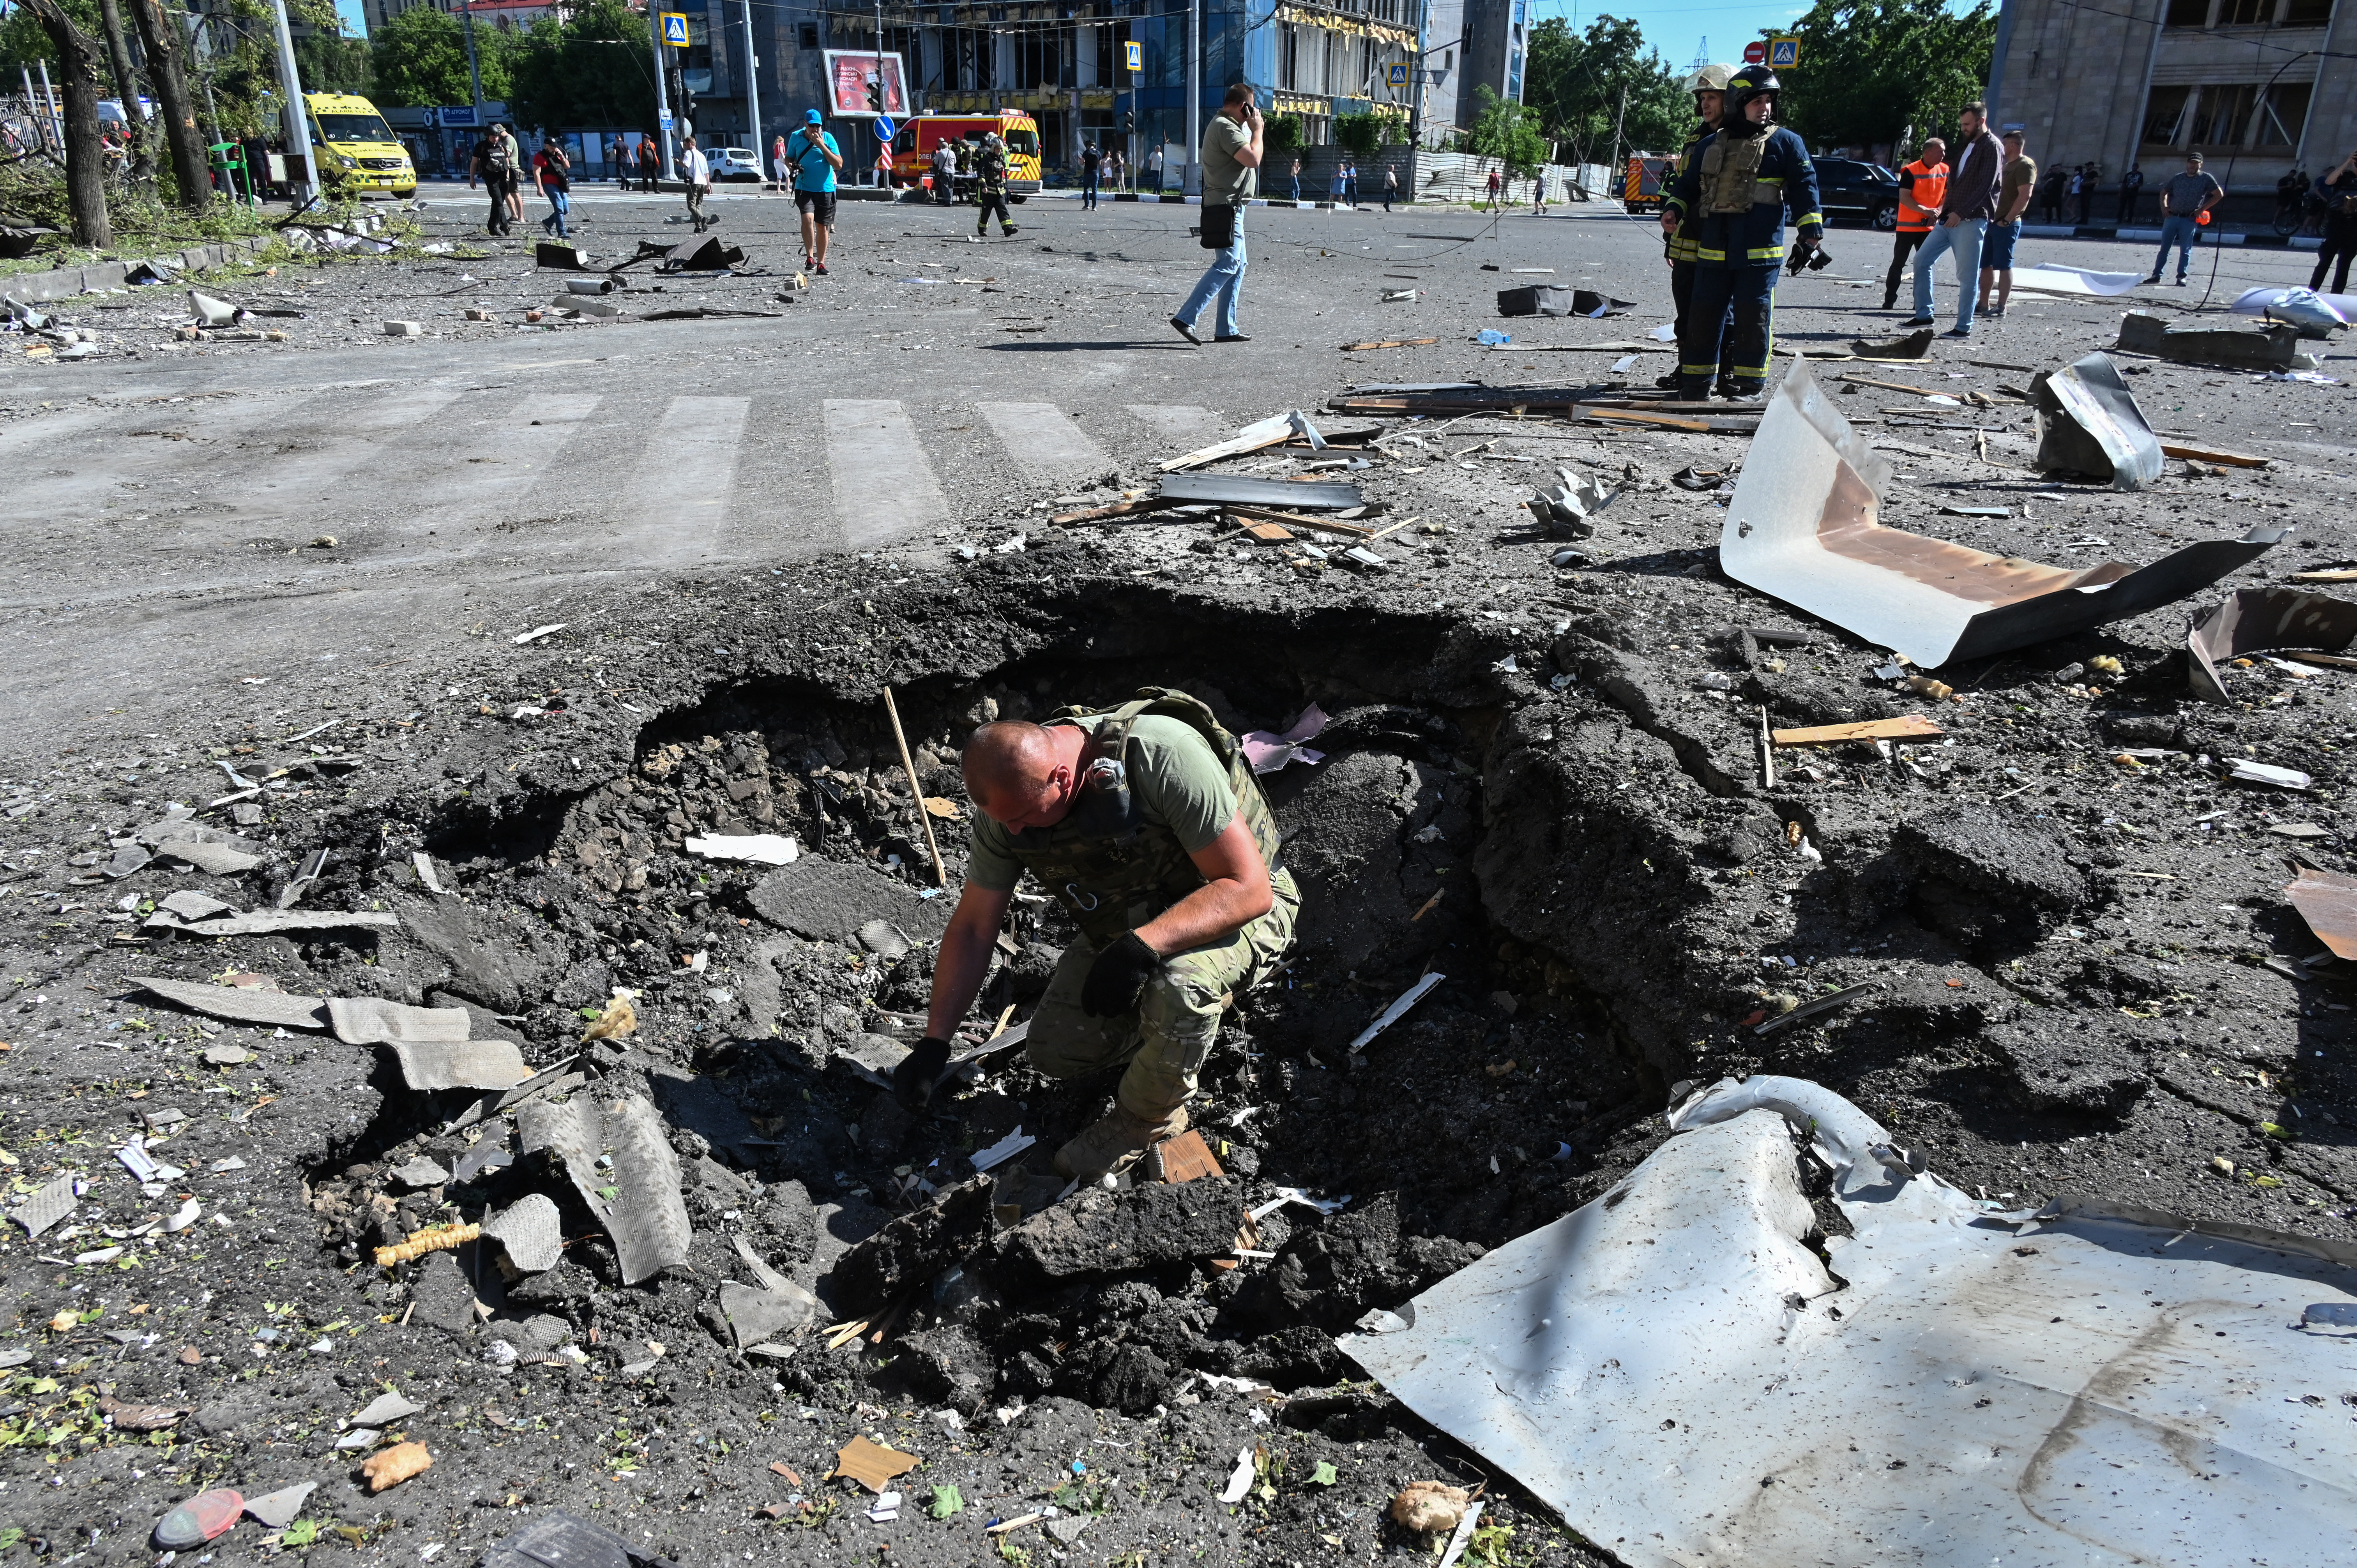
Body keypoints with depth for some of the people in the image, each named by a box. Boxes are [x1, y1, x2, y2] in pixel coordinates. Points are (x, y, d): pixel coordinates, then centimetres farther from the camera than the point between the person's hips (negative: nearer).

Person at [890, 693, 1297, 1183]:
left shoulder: (1164, 755, -35)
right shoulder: (1008, 796, -16)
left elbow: (1248, 888, -32)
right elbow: (972, 927, -5)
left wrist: (1142, 946, -43)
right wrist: (933, 1045, -10)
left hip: (1237, 912, -5)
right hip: (1125, 929, 6)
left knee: (1178, 982, -35)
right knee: (1056, 1051, -6)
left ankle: (1148, 1117, -5)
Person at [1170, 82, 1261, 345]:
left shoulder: (1223, 124, 20)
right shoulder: (1226, 127, -15)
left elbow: (1248, 155, 31)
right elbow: (1253, 159, -23)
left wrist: (1254, 129, 19)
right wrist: (1258, 129, -11)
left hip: (1230, 207, 11)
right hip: (1227, 207, -11)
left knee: (1237, 265, 11)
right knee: (1228, 264, -16)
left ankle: (1226, 329, 12)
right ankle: (1186, 318, -22)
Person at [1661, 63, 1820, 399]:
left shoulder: (1785, 142, 5)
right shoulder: (1711, 145, 14)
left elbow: (1804, 186, 2)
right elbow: (1688, 184, 21)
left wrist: (1810, 230, -5)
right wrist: (1673, 210, 2)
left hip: (1760, 251, -4)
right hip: (1713, 249, 4)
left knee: (1753, 318, -3)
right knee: (1704, 314, 6)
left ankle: (1749, 385, 5)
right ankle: (1695, 383, 14)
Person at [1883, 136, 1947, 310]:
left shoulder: (1945, 171, 5)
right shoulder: (1911, 171, -10)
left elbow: (1947, 196, 10)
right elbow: (1904, 198, -15)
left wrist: (1938, 211, -10)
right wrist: (1925, 210, -23)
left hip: (1929, 226, 4)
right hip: (1908, 225, -4)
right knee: (1898, 263, 2)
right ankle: (1889, 300, 8)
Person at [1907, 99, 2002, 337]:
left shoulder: (1992, 148, -7)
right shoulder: (1965, 144, 19)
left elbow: (1985, 186, -15)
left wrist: (1960, 213, -20)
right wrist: (1946, 207, 11)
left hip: (1972, 220, -9)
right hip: (1951, 218, 9)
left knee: (1967, 276, -5)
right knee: (1922, 260, 4)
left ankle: (1964, 327, 0)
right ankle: (1924, 316, 8)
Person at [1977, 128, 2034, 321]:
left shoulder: (2025, 165, -9)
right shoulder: (2007, 165, 21)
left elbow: (2025, 196, -19)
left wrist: (2007, 220, -21)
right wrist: (1991, 218, 15)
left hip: (2007, 225, -10)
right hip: (1992, 222, 10)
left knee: (2003, 266, -8)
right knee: (1985, 264, 9)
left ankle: (2001, 308, -6)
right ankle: (1984, 305, 14)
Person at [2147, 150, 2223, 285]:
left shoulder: (2206, 179, 1)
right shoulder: (2177, 178, 10)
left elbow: (2219, 194, 0)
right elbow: (2164, 192, 23)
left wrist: (2202, 209, -6)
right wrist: (2164, 206, 6)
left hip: (2189, 220, -3)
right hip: (2171, 217, 3)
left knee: (2185, 250, -2)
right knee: (2164, 247, 3)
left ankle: (2181, 277, -1)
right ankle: (2157, 275, 6)